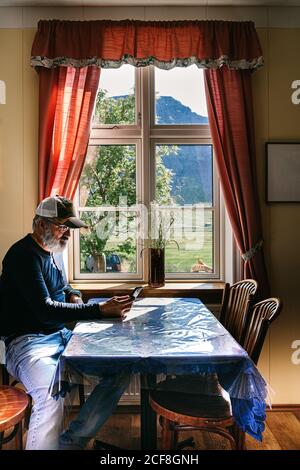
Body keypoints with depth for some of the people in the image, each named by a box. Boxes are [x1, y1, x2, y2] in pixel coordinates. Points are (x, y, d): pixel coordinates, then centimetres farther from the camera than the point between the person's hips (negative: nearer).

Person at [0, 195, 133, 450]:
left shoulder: (49, 251, 14)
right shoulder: (23, 255, -14)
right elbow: (46, 311, -24)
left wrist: (74, 295, 9)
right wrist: (101, 310, -29)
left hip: (62, 335, 9)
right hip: (28, 341, -8)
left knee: (121, 368, -6)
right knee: (51, 398, -37)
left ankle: (72, 440, 2)